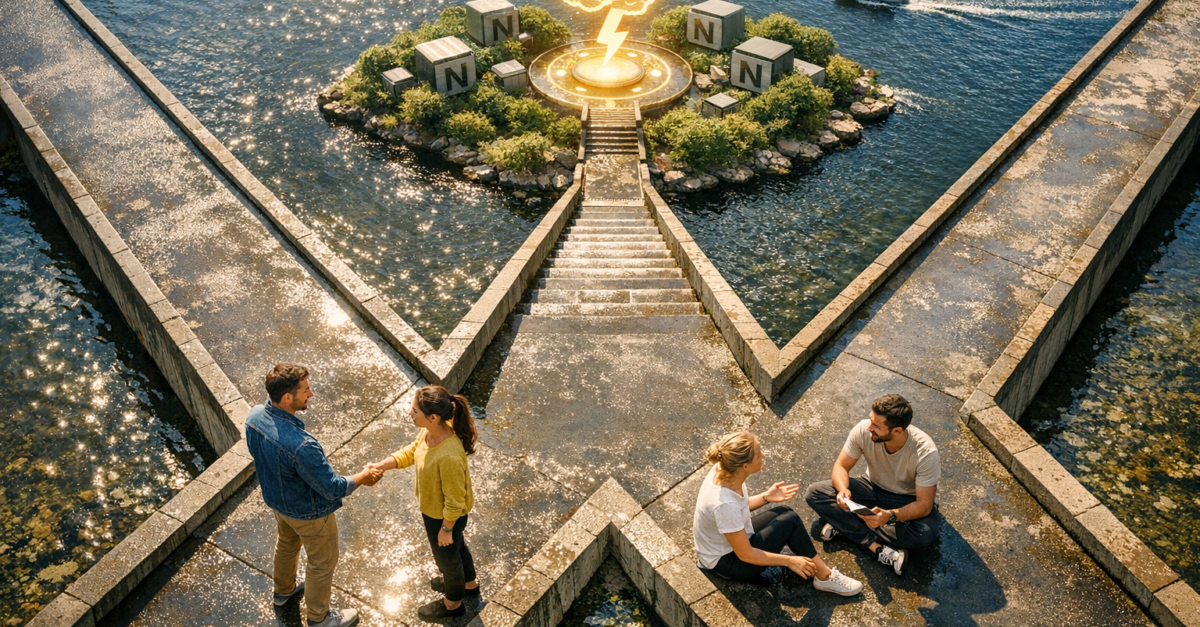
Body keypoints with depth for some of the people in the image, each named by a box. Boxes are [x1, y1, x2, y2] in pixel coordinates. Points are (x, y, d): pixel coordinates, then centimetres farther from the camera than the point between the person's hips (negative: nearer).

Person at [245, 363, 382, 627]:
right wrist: (362, 478, -13)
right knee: (322, 563, 20)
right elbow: (332, 489, -31)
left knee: (286, 543, 35)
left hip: (275, 499, 7)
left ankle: (283, 590, 62)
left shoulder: (254, 416, -20)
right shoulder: (301, 445, -44)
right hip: (308, 512, -7)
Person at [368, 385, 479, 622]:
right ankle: (468, 583, 62)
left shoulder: (449, 456, -43)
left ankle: (452, 603, 51)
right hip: (435, 507, 8)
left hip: (444, 515, -8)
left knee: (446, 555, 21)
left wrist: (445, 529, -15)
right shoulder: (429, 431, -18)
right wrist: (382, 465, -10)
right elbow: (411, 452, 2)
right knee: (456, 545, 33)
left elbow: (454, 500, -29)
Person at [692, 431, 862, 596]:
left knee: (783, 512, 7)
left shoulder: (724, 470, -13)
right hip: (727, 562, -8)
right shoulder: (724, 505, -36)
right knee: (790, 521, -12)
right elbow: (745, 555, -24)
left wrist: (766, 497, -2)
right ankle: (824, 576, 4)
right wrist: (789, 561, -16)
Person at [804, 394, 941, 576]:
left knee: (926, 534, -36)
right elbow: (841, 466, -12)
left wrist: (890, 516, -45)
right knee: (815, 493, -18)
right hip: (874, 488, 3)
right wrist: (843, 490, -35)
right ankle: (877, 547, -23)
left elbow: (924, 504, -27)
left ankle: (846, 526, -19)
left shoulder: (926, 453, -32)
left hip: (909, 498, -3)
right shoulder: (863, 430, -25)